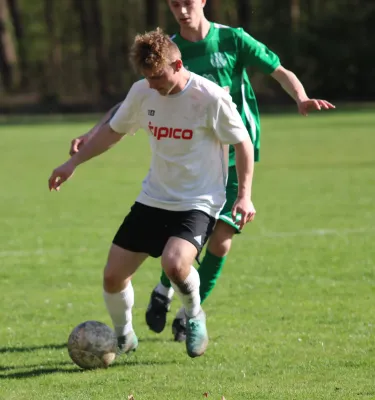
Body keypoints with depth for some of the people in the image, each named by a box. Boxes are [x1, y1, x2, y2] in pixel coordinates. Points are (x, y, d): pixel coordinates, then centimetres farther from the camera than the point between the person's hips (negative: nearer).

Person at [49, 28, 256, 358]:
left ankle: (194, 316, 0)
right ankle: (124, 336, 29)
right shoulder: (142, 93, -2)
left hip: (198, 203, -5)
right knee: (113, 275, 1)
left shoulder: (211, 97, -17)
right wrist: (73, 163, 14)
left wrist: (244, 195, -12)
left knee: (174, 263, -32)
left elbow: (242, 142, -7)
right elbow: (114, 130, 15)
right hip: (152, 200, 6)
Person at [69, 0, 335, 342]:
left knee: (222, 237, -9)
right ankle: (164, 290, 21)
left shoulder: (232, 40, -3)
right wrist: (94, 134, -8)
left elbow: (280, 72, -1)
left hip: (235, 157, -1)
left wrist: (301, 98, -21)